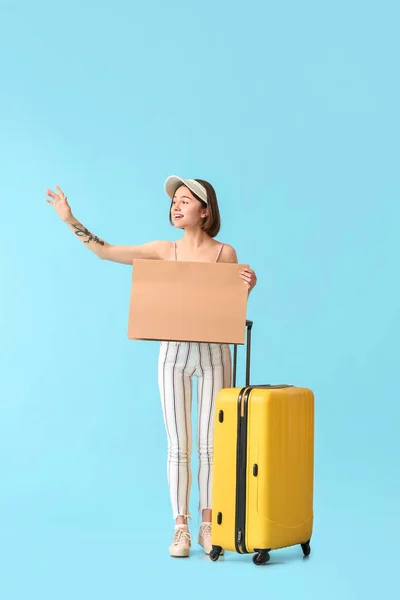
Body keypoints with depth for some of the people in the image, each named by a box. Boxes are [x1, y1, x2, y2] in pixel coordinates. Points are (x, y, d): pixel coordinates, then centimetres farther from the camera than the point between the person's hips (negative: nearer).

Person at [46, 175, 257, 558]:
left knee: (210, 445, 3)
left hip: (214, 353, -1)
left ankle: (208, 525, 16)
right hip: (174, 353, 1)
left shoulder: (225, 253, -2)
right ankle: (180, 528, 11)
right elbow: (105, 252, 5)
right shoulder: (164, 251, 3)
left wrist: (246, 289, -16)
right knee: (178, 446, 2)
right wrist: (70, 220, 0)